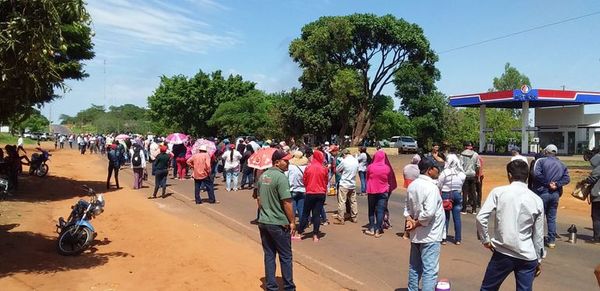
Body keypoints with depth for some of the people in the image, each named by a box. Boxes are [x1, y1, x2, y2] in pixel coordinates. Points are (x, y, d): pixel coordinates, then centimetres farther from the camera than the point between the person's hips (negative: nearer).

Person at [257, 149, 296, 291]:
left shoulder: (263, 176, 7)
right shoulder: (281, 177, -18)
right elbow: (286, 202, -19)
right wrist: (292, 222, -11)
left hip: (263, 222, 7)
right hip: (279, 224, -7)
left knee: (269, 255, 14)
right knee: (286, 257, 6)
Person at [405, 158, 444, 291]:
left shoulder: (412, 185, 5)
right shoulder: (431, 187, -20)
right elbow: (429, 213, -28)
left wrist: (410, 220, -5)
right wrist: (417, 224, -15)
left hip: (416, 234, 8)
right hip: (429, 235, -8)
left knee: (414, 267, 19)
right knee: (430, 271, -1)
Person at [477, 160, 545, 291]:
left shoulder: (498, 192, -5)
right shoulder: (537, 200, 3)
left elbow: (481, 217, -13)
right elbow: (538, 235, 8)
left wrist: (485, 240, 1)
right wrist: (538, 259, 19)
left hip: (502, 253, -2)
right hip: (527, 257, 2)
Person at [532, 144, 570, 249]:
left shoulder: (541, 161, -5)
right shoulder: (561, 164, 10)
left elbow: (536, 174, -19)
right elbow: (567, 179, 1)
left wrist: (547, 183, -12)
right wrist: (557, 184, -8)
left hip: (542, 193, -4)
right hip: (555, 194, 5)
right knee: (552, 218, 12)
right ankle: (552, 241, 14)